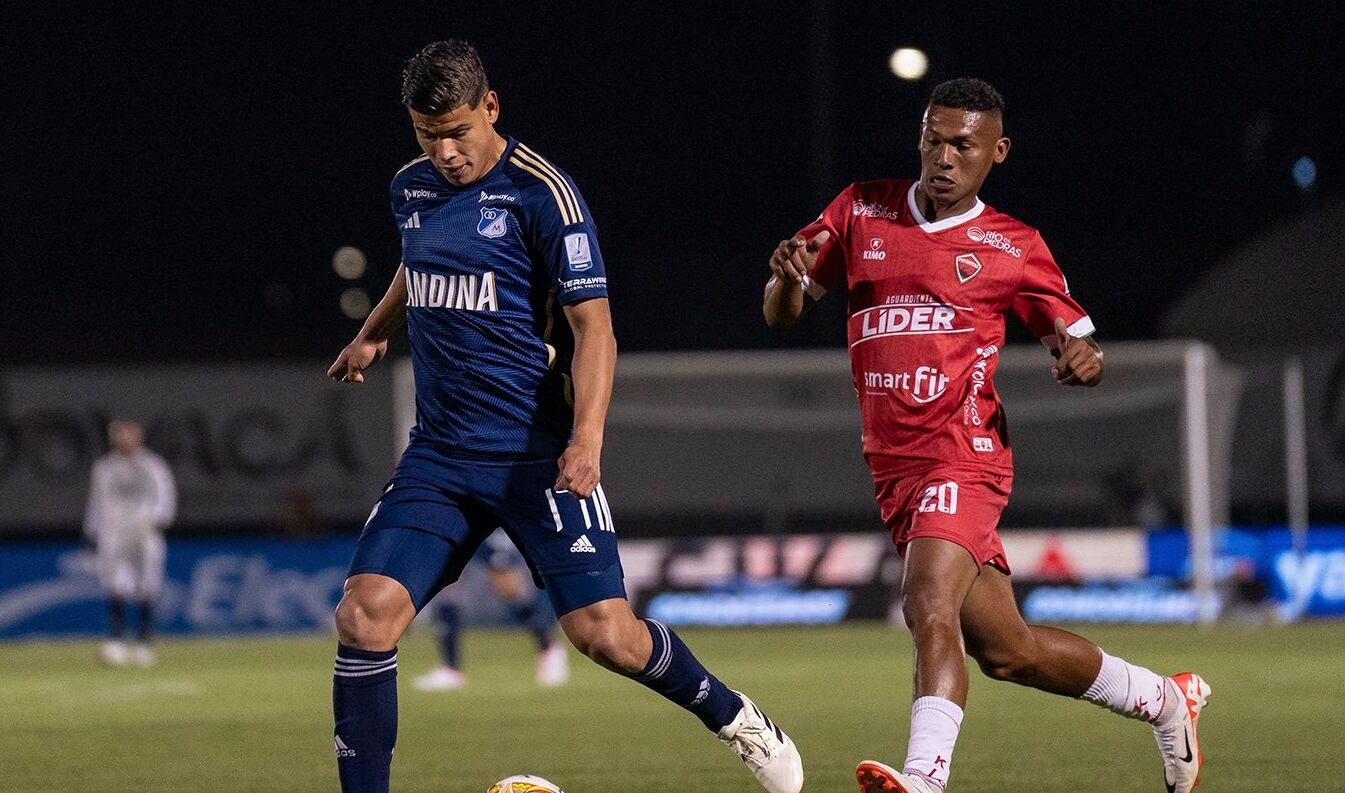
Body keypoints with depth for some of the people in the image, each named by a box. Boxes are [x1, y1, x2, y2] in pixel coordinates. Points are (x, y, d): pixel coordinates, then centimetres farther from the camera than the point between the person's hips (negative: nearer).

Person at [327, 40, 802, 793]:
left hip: (538, 457, -5)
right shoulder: (412, 188, 8)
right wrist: (374, 334, 37)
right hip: (438, 454, 5)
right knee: (365, 615, -13)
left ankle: (734, 718, 16)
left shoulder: (541, 193, -11)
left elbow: (592, 328, -13)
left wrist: (587, 439, -24)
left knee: (605, 632, -12)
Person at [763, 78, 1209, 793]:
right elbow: (780, 314, 13)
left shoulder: (1012, 248, 3)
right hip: (893, 467, 5)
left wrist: (1082, 356, -14)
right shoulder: (861, 210, 11)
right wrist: (787, 276, -11)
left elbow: (1076, 339, 11)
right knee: (1008, 652, 12)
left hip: (963, 457, -5)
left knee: (929, 604, -30)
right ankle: (1161, 699, 33)